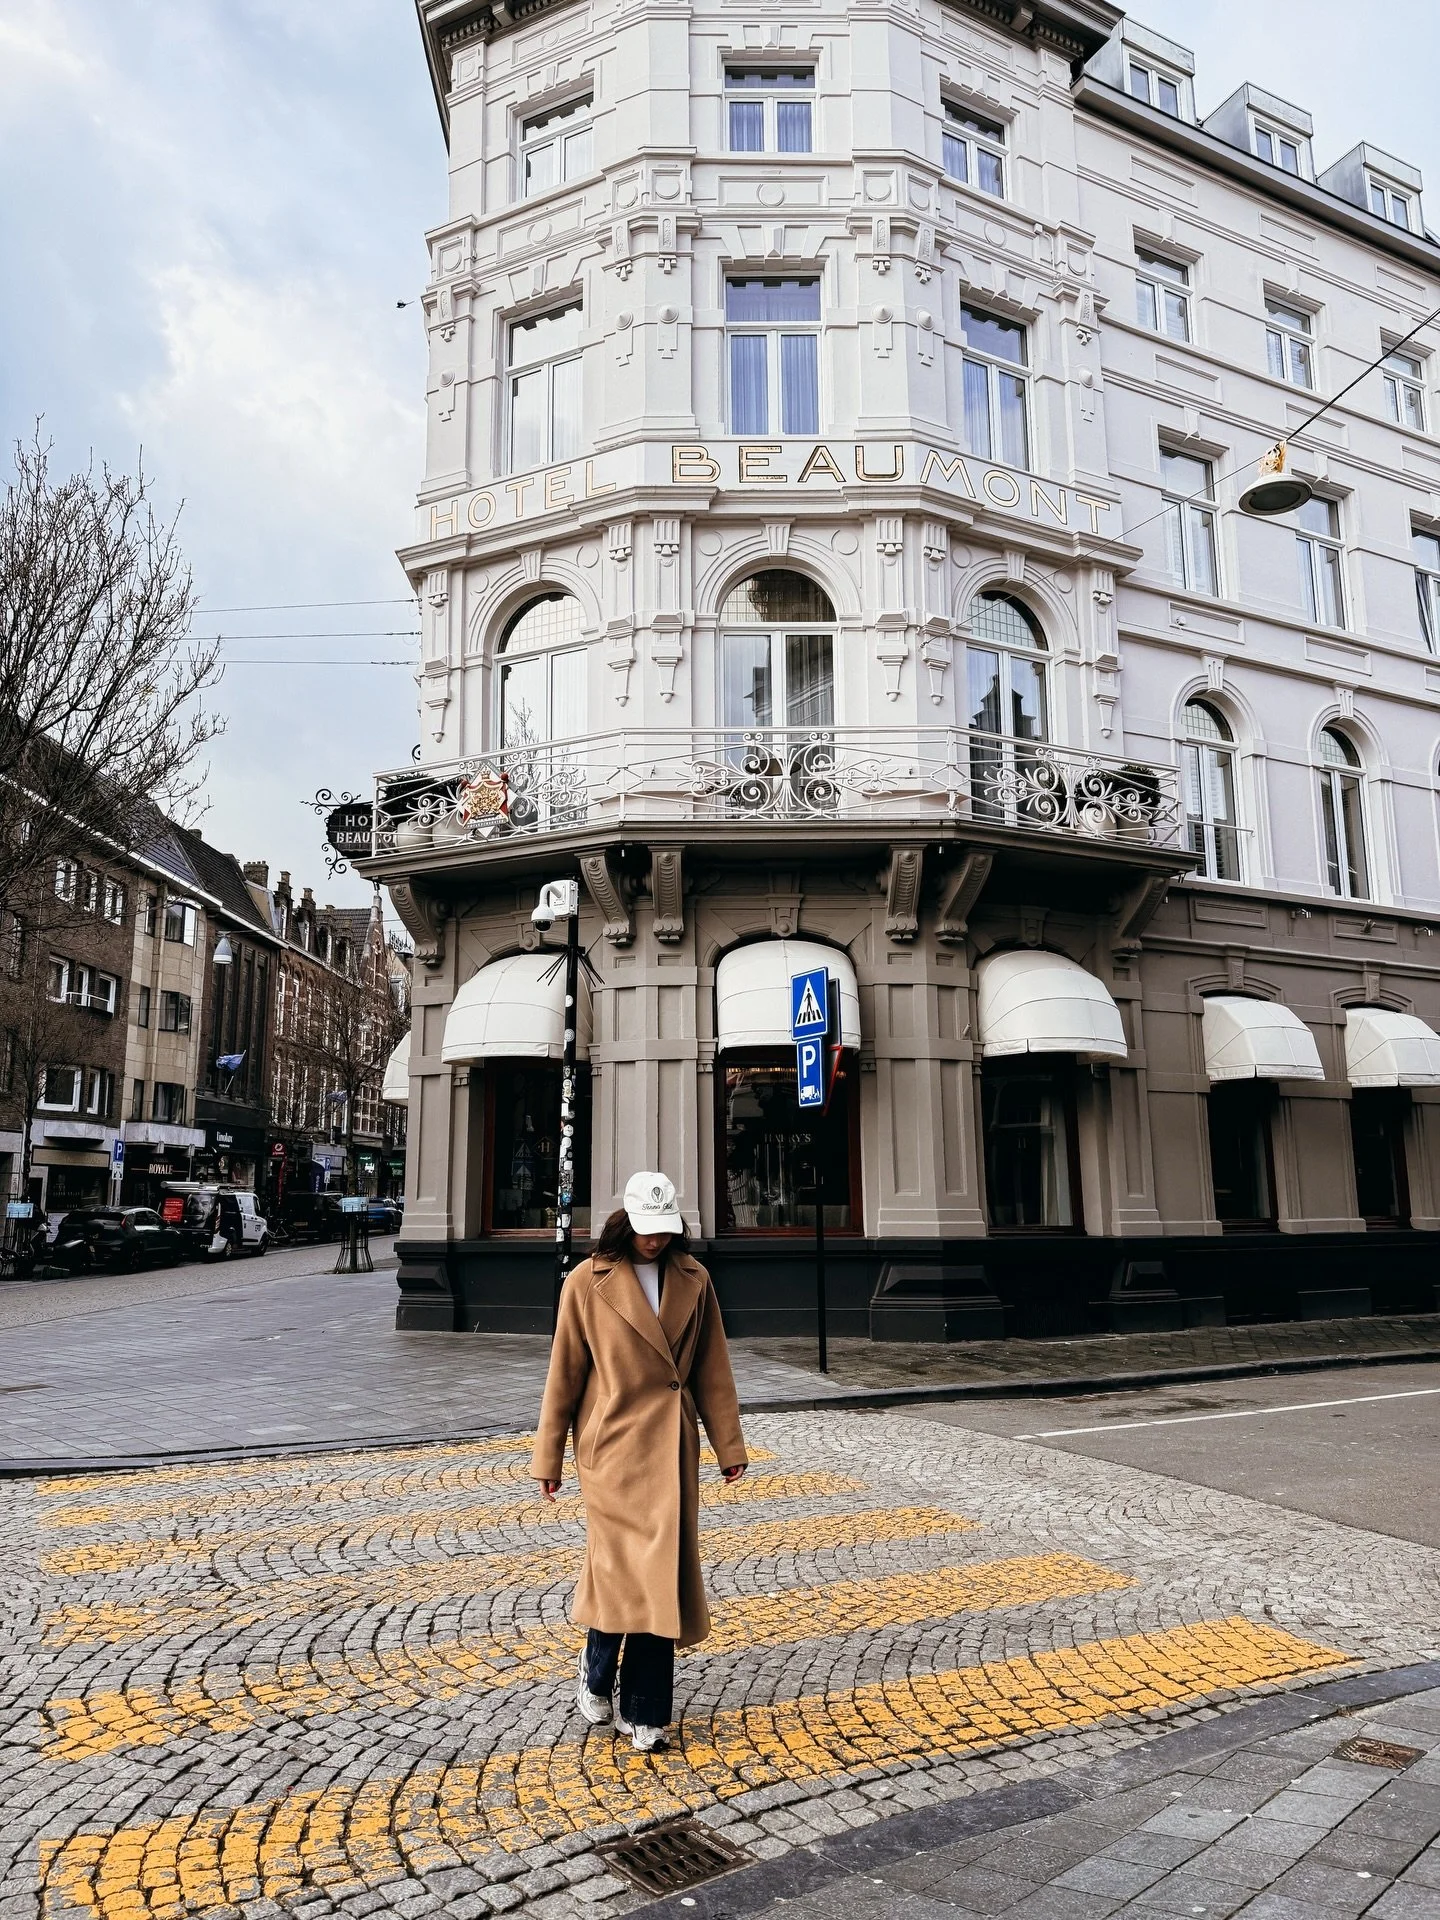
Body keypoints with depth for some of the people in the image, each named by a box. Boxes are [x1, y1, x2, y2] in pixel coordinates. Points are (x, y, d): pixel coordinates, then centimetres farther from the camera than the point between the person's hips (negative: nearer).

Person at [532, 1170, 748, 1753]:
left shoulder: (693, 1279, 3)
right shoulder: (588, 1282, -7)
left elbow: (712, 1369, 8)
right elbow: (564, 1375, -1)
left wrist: (729, 1444, 8)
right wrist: (548, 1458, 2)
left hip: (672, 1445, 3)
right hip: (612, 1443, -3)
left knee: (663, 1570, 5)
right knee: (626, 1563, -6)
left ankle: (642, 1713, 19)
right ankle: (596, 1676, 23)